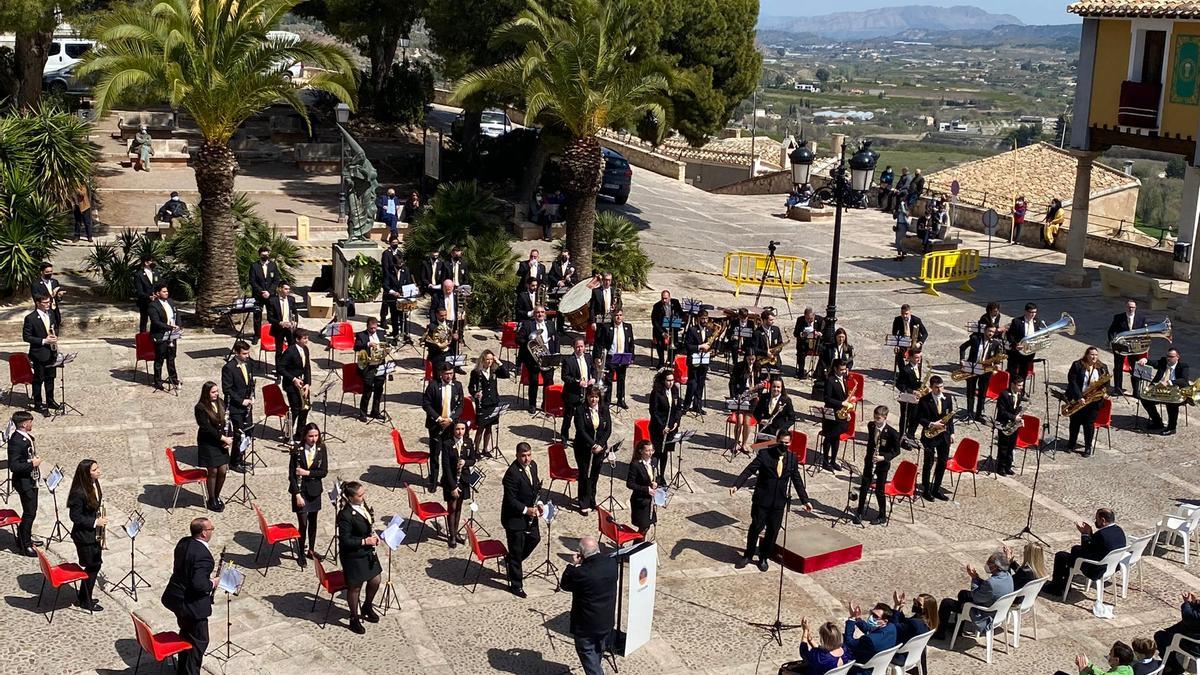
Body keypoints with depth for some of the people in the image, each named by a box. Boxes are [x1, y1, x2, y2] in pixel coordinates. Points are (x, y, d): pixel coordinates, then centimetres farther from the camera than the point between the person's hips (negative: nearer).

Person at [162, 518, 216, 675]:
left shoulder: (183, 542, -1)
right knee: (199, 641, 7)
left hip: (175, 597, 9)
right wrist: (212, 583, -12)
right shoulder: (203, 554, -29)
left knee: (186, 633, 27)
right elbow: (199, 584, -32)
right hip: (192, 604, -9)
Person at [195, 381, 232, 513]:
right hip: (208, 444, -5)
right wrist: (223, 438, -18)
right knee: (213, 472, 1)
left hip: (221, 442, 5)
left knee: (223, 471, 5)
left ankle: (217, 496, 25)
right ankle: (212, 500, 16)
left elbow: (226, 422, 8)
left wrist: (227, 439, -5)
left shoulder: (220, 403, 5)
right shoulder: (200, 408, -14)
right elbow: (206, 428, -18)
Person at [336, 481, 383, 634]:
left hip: (367, 552, 8)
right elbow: (345, 541, -24)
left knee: (375, 580, 18)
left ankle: (367, 607, 44)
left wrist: (374, 535, 0)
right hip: (353, 556, -8)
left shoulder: (363, 505, -3)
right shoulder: (345, 515, -28)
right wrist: (365, 541, -22)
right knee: (355, 587, 9)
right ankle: (354, 619, 29)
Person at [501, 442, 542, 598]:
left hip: (529, 513, 8)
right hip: (514, 517, -8)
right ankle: (516, 585, 18)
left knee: (534, 538, 23)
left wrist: (538, 503, 1)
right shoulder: (512, 473, -27)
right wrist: (526, 510, -24)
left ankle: (511, 561, 45)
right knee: (517, 551, 3)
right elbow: (511, 500, -24)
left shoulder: (533, 465, -1)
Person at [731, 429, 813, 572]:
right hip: (762, 499, -3)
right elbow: (749, 470, -12)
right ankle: (748, 556, 20)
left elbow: (797, 481, 10)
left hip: (779, 501, 3)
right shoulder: (764, 454, -7)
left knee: (773, 531, 7)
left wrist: (805, 500, 8)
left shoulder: (792, 458, 4)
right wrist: (736, 485, -24)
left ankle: (763, 558, 24)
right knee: (756, 527, 3)